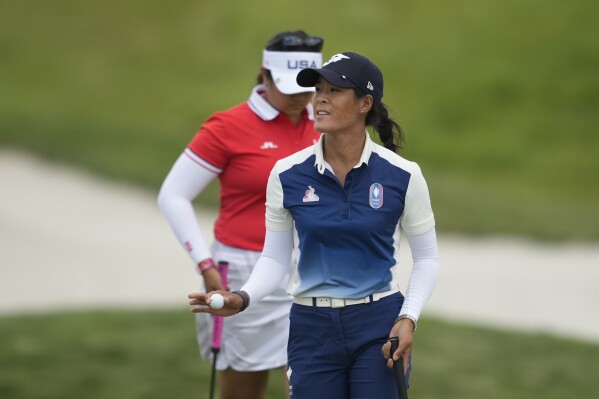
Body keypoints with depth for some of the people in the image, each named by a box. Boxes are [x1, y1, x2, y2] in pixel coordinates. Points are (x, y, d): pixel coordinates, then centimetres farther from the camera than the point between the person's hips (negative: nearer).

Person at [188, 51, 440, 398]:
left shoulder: (402, 175, -6)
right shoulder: (287, 175, -2)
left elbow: (427, 258, 4)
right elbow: (275, 258, 6)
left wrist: (409, 318, -10)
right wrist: (243, 298, -13)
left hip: (378, 329, -1)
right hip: (313, 330, 2)